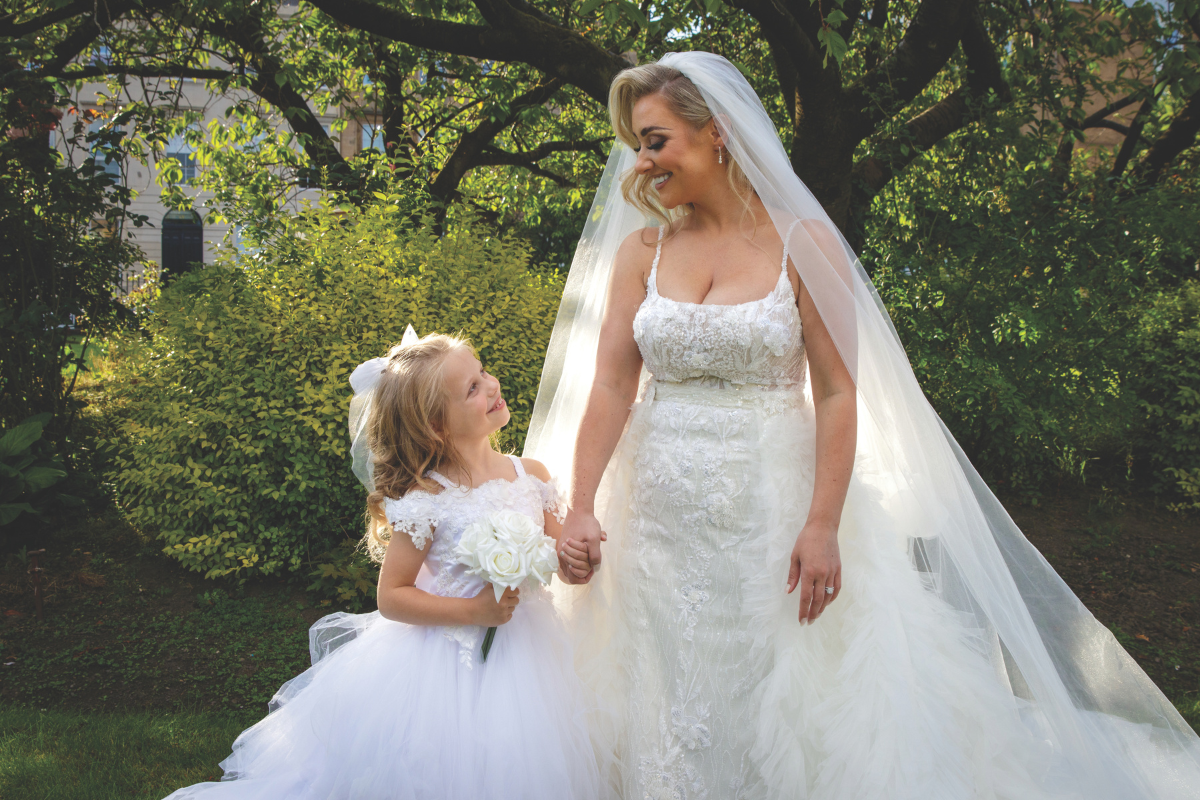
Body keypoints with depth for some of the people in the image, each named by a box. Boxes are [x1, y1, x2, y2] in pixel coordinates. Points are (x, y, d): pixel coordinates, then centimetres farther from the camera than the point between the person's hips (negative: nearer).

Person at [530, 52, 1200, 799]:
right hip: (658, 517, 3)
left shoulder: (801, 244, -5)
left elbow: (838, 394, -8)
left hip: (770, 510, -3)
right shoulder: (641, 249, 5)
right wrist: (581, 508, -10)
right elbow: (609, 386, -1)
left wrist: (824, 526, -15)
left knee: (773, 704, 6)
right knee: (669, 713, 11)